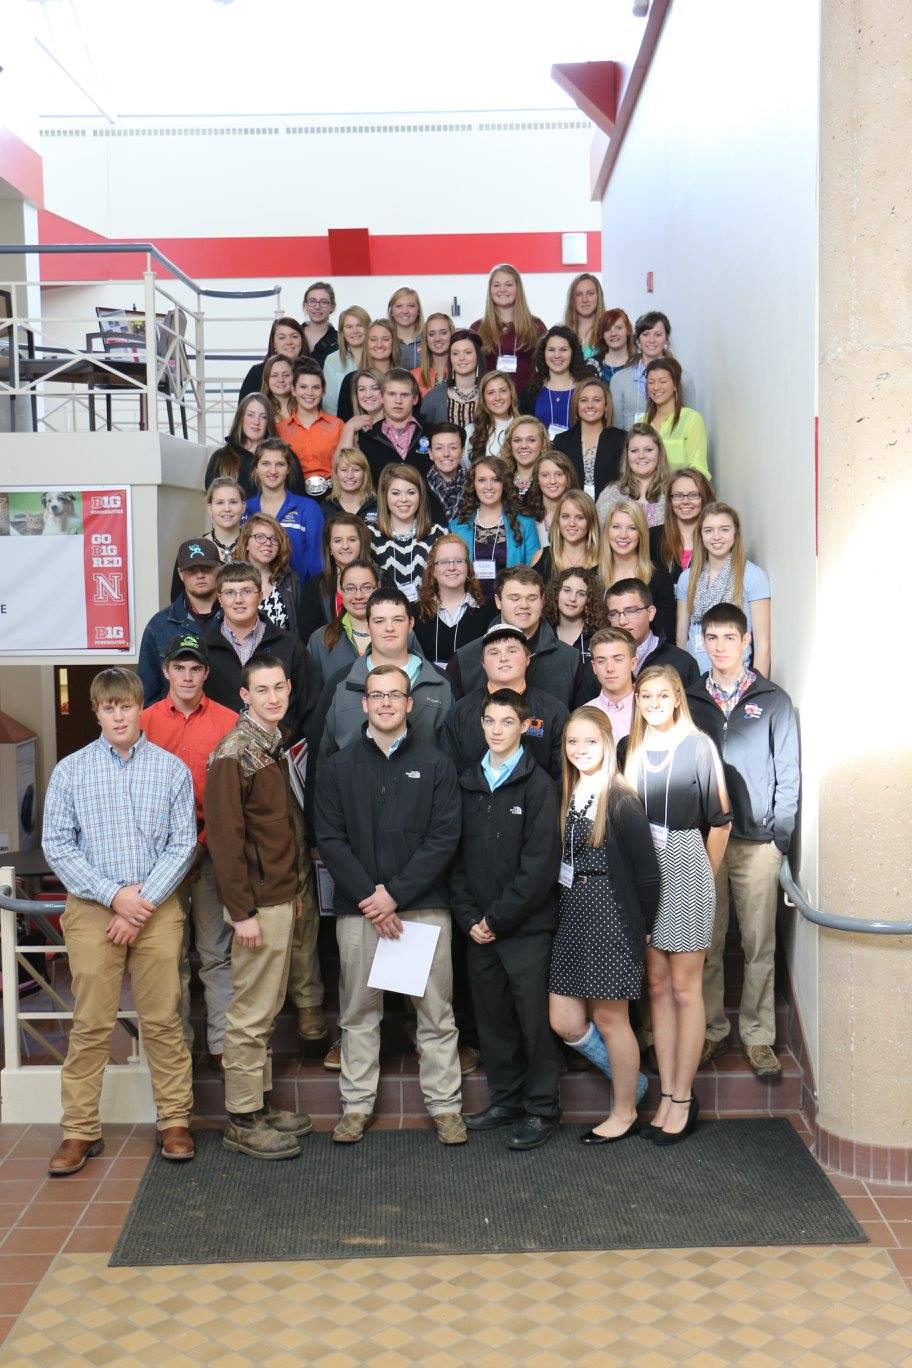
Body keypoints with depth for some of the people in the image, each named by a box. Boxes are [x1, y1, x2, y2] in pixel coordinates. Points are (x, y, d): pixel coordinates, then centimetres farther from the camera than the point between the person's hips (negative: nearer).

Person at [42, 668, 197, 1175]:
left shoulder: (172, 769, 2)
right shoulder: (70, 771, 2)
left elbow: (183, 843, 0)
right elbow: (57, 845, 0)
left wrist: (143, 903, -9)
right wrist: (115, 896, -9)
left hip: (158, 909, 0)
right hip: (92, 908, 0)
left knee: (163, 1020, 5)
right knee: (92, 1025, 2)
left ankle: (175, 1121, 17)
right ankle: (80, 1131, 13)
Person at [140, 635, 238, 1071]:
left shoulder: (228, 722, 2)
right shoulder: (146, 721, 4)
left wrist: (202, 844, -7)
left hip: (212, 847, -1)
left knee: (216, 953, 2)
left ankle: (222, 1045, 10)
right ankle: (178, 1045, 17)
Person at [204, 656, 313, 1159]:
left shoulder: (274, 745, 13)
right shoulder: (234, 753, -15)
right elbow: (225, 835, -19)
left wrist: (295, 890, 17)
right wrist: (242, 911, -19)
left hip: (281, 897, 9)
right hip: (257, 903, -9)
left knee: (268, 1009, 16)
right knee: (251, 1015, -1)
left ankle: (261, 1103, 26)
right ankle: (242, 1122, 9)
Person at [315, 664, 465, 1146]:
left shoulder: (435, 764, 4)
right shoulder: (337, 767, 7)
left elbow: (444, 838, -3)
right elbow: (330, 840, 0)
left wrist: (395, 894, -11)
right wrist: (369, 896, -10)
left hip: (424, 905, -1)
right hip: (357, 907, 1)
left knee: (435, 1011, 3)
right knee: (358, 1011, 8)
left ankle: (445, 1105, 14)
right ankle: (357, 1105, 19)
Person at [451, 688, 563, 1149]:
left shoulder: (538, 784, -7)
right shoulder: (467, 783, 9)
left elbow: (540, 865, -12)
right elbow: (457, 856, 8)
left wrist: (498, 919, -12)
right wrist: (468, 917, -3)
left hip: (526, 926, -5)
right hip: (478, 929, 5)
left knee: (535, 1019, 1)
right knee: (492, 1017, 12)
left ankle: (542, 1109, 14)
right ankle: (505, 1099, 26)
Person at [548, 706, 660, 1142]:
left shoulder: (621, 800, -12)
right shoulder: (567, 795, 8)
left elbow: (647, 871, -11)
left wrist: (643, 928, -6)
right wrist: (565, 908, 6)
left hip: (611, 917, -7)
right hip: (572, 916, 7)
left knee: (610, 1018, 5)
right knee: (564, 1021, 7)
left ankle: (625, 1111, 24)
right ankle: (633, 1081, 29)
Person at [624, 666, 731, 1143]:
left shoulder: (698, 745, -4)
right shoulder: (631, 748, 9)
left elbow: (720, 819, -1)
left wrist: (702, 877, 2)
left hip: (685, 868, -4)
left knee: (684, 987, 1)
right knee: (657, 984, 8)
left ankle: (683, 1098, 9)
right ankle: (667, 1092, 16)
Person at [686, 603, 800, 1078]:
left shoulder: (773, 700, 5)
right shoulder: (690, 701, 10)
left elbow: (788, 772, 2)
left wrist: (780, 835, -5)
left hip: (757, 842, -1)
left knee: (759, 945, 3)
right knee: (706, 944, 6)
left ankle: (758, 1035, 13)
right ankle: (712, 1030, 17)